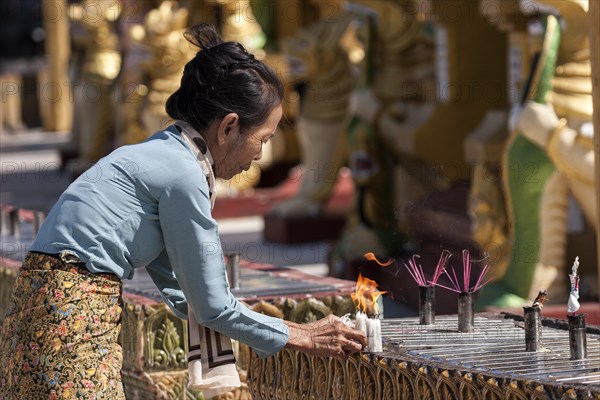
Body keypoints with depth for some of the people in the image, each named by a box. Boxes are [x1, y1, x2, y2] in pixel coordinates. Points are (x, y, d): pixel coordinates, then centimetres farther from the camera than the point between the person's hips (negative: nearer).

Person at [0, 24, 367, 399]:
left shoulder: (161, 156, 14)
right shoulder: (182, 175, -13)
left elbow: (181, 293, 20)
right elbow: (213, 307, -8)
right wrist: (301, 337, 3)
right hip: (72, 321, -10)